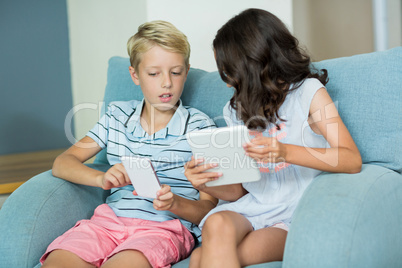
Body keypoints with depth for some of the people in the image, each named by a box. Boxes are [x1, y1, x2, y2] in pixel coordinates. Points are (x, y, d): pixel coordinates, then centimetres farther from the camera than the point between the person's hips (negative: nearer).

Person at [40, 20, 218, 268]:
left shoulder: (200, 126, 6)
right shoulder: (117, 116, 16)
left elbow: (208, 209, 4)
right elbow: (62, 164, 11)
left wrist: (174, 203, -19)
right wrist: (102, 178, -10)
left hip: (166, 227, -3)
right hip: (110, 219, 3)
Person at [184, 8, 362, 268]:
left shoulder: (308, 91, 3)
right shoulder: (236, 110, 17)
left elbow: (352, 161, -11)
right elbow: (237, 190, 13)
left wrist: (285, 152, -24)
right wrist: (207, 183, -9)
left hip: (293, 217, -4)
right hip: (249, 209, 4)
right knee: (217, 224, -32)